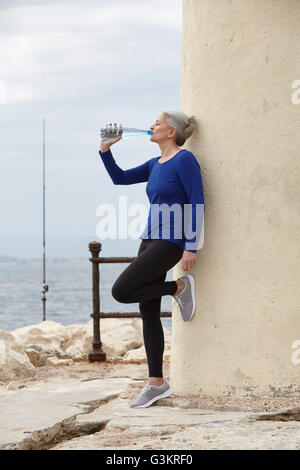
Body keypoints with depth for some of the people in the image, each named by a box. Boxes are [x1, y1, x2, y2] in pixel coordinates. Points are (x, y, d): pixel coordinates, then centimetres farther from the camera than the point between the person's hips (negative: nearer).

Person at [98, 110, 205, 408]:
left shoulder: (184, 160, -10)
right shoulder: (155, 165, 14)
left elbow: (197, 205, -14)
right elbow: (120, 178, 21)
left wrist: (191, 247, -19)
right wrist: (105, 150, 8)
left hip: (170, 243, -9)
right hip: (150, 241, 9)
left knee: (121, 291, -17)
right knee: (148, 313, 6)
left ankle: (179, 288, 1)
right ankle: (156, 384, 11)